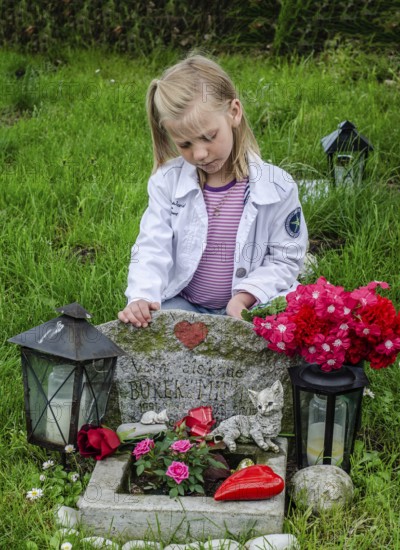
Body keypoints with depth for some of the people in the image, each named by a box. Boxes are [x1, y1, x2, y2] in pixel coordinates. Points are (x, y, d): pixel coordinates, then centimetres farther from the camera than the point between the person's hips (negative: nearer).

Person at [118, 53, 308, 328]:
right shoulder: (167, 181, -4)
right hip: (181, 303, 2)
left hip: (249, 308, -1)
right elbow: (152, 247, -6)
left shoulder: (276, 186, -9)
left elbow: (285, 258, -2)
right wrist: (141, 298, -26)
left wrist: (245, 297, -18)